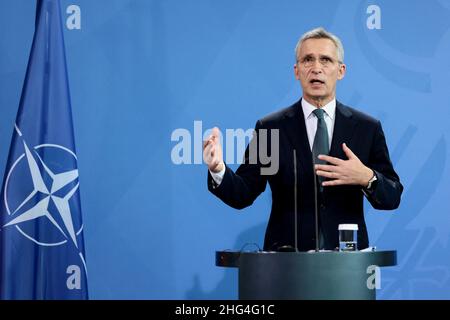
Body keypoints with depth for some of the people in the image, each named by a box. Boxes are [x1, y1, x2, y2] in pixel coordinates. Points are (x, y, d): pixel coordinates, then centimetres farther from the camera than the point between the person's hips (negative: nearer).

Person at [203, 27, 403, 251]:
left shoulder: (367, 128, 7)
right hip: (286, 256, -1)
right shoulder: (270, 128, 5)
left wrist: (367, 178, -15)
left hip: (346, 255, 2)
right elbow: (243, 195, 1)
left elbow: (392, 198, 5)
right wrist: (218, 170, -18)